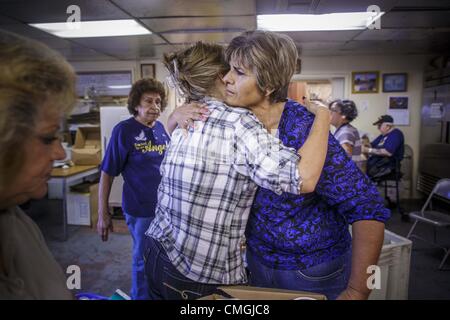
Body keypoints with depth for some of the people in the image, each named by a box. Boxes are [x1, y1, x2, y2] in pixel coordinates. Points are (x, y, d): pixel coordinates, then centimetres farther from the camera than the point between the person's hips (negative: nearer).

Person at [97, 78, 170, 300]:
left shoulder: (163, 129, 3)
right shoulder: (124, 130, -12)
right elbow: (107, 173, -11)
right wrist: (103, 214, -11)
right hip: (141, 209, -5)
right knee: (144, 260, 12)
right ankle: (140, 296, 37)